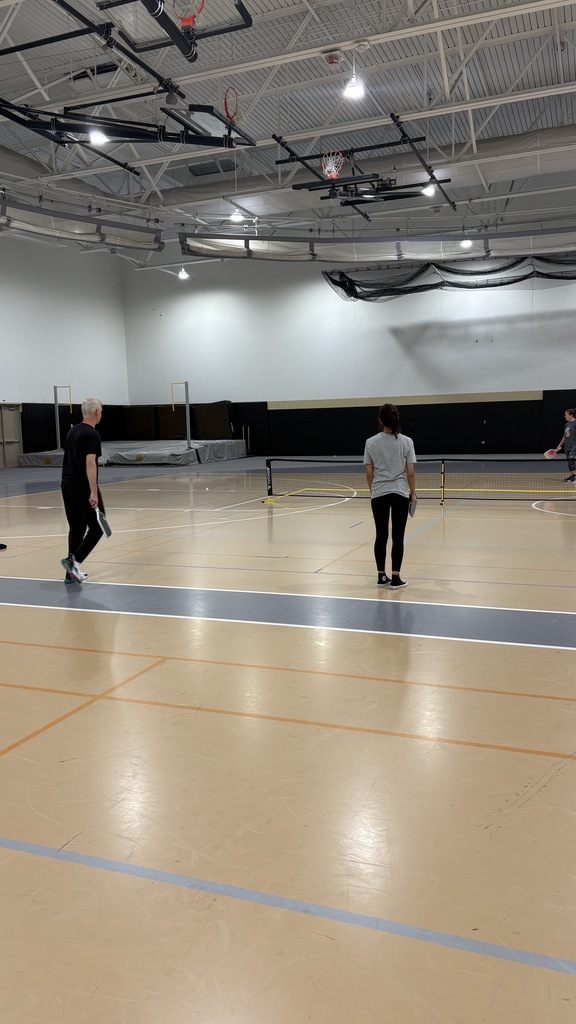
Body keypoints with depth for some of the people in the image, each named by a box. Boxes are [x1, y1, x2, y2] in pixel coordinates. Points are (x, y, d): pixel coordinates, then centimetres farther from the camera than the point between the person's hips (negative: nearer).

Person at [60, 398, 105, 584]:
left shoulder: (73, 431, 14)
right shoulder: (92, 434, -12)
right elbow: (90, 464, -21)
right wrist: (94, 492, -24)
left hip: (67, 485, 8)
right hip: (83, 488, -8)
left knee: (76, 528, 12)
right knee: (96, 528, 1)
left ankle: (72, 572, 12)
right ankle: (74, 560, -11)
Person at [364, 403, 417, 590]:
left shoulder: (371, 442, -3)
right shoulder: (406, 441, -6)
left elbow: (369, 473, 1)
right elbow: (410, 472, -5)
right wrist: (412, 492, 8)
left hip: (379, 495, 2)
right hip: (400, 494, -1)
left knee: (381, 536, 10)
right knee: (398, 537, 3)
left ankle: (381, 576, 17)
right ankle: (395, 579, 6)